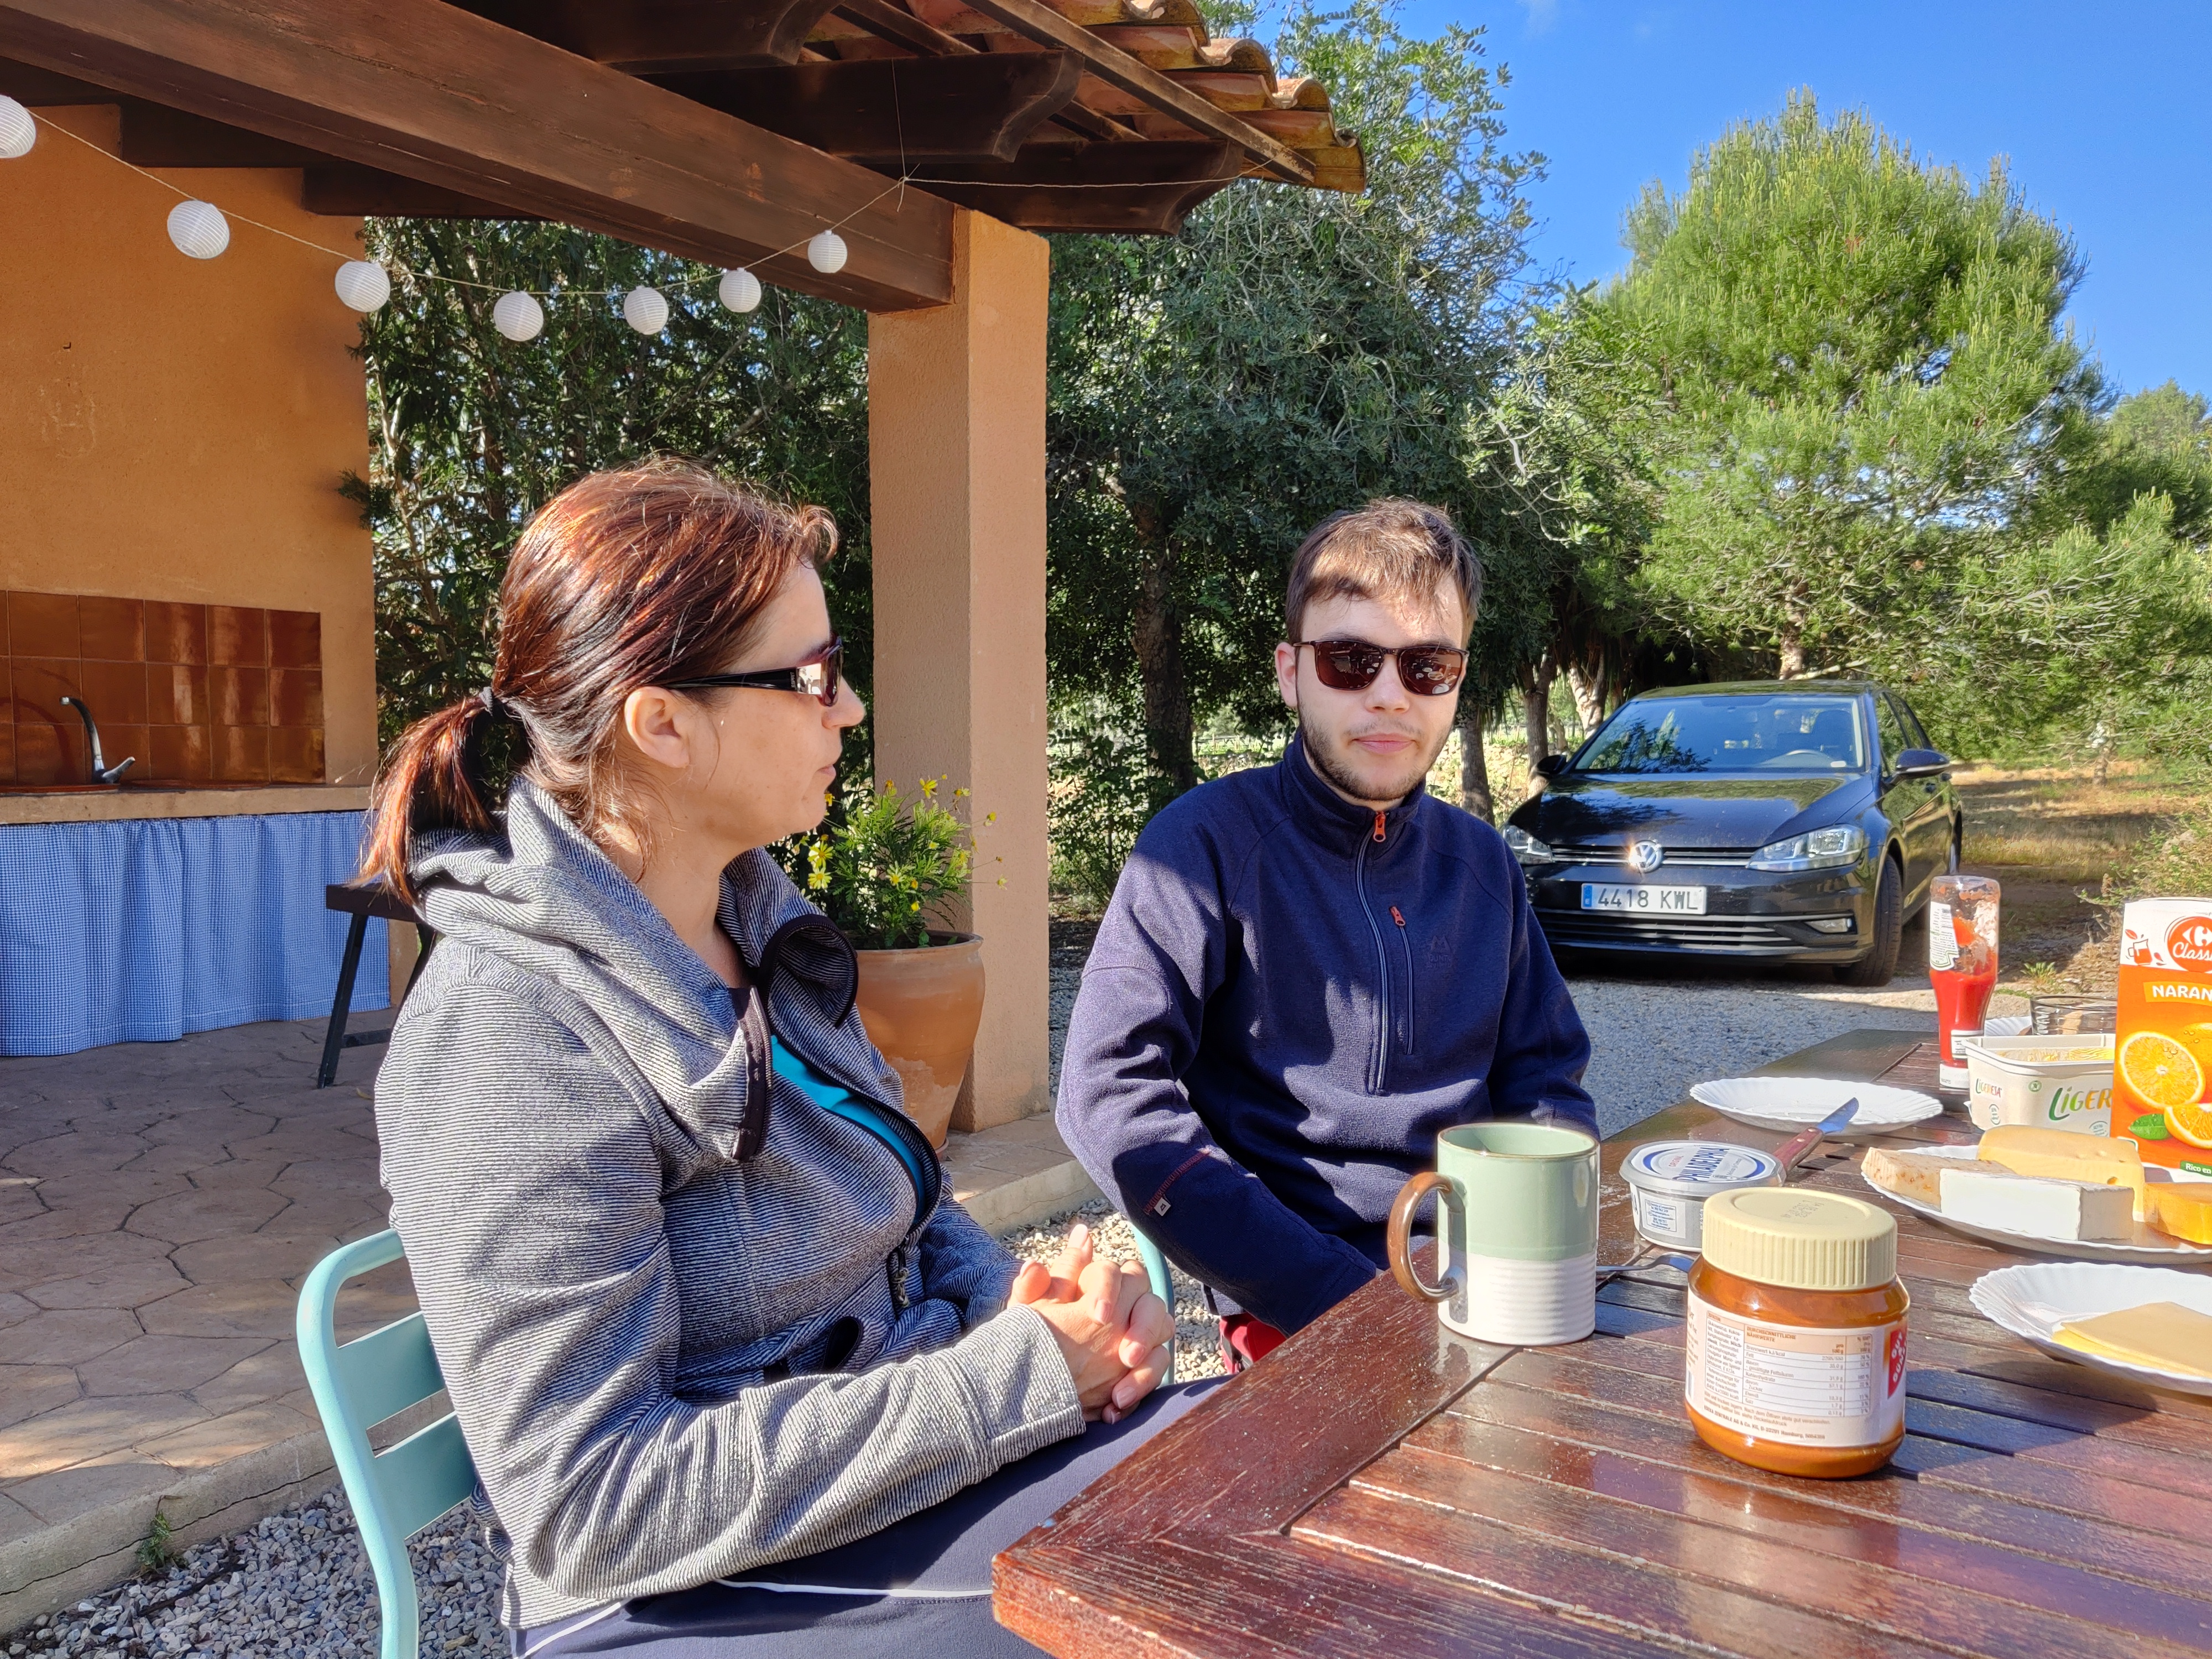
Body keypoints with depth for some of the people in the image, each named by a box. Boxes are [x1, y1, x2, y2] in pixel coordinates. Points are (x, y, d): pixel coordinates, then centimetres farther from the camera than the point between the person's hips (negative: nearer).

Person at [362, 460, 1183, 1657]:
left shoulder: (757, 917, 3)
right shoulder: (511, 1043, -23)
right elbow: (592, 1509, -23)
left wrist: (1016, 1302, -7)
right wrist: (1020, 1378, -22)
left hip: (921, 1460, 8)